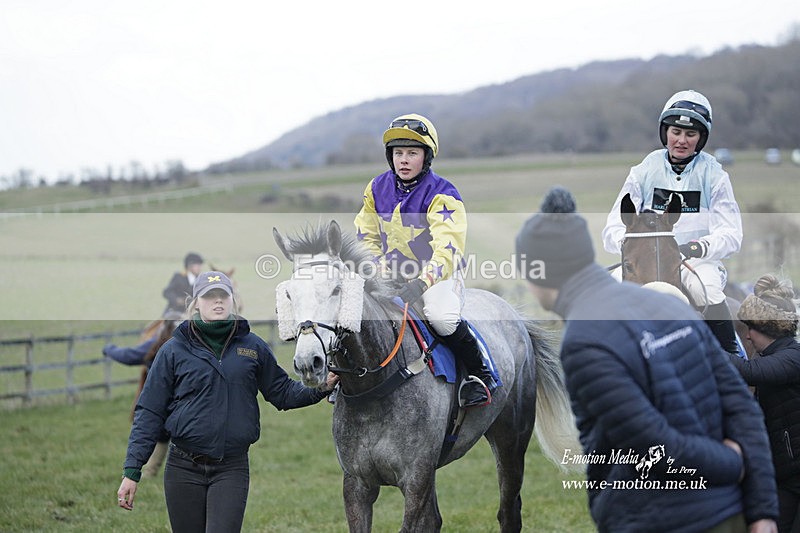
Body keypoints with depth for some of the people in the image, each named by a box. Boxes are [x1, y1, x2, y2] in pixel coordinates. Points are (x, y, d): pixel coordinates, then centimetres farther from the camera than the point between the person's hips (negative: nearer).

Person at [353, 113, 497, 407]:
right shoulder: (377, 189, 0)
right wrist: (381, 273, -8)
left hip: (438, 274, -5)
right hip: (393, 273, 5)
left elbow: (447, 250, -28)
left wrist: (420, 284, -42)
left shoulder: (442, 195, -17)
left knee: (441, 317, -35)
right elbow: (367, 238, 9)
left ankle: (480, 374, -10)